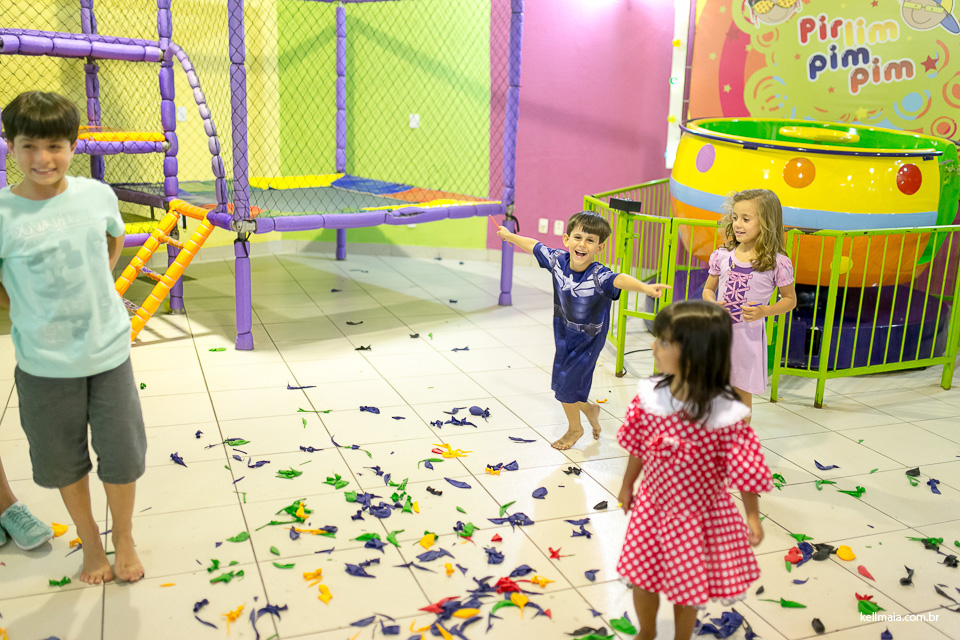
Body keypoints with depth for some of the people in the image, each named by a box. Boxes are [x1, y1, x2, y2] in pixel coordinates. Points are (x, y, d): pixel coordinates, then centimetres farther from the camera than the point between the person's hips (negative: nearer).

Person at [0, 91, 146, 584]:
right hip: (44, 363, -1)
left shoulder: (97, 195, -7)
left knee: (122, 455, 11)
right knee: (64, 461, 14)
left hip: (109, 351, 2)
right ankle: (89, 540, 38)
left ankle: (123, 537, 35)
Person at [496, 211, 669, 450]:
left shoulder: (598, 276, -32)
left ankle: (575, 428, 31)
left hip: (588, 340, -5)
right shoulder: (558, 260, -16)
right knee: (561, 382, 16)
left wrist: (645, 287, -73)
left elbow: (619, 279, -54)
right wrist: (509, 235, 17)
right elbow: (533, 246, 2)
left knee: (566, 383, 1)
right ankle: (589, 409, 47)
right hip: (564, 334, 5)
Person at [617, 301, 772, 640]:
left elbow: (744, 468, -15)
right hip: (651, 505, 4)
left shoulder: (723, 413, -26)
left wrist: (752, 515, -11)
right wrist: (627, 485, 13)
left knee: (685, 588, 15)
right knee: (642, 577, 18)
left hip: (697, 515, -3)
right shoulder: (650, 396, -13)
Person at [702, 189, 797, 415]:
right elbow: (708, 289, 11)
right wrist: (711, 302, -12)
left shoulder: (777, 263, -10)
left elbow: (790, 299, 1)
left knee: (742, 393, 9)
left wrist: (765, 311, -16)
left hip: (748, 335, -3)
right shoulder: (722, 256, -1)